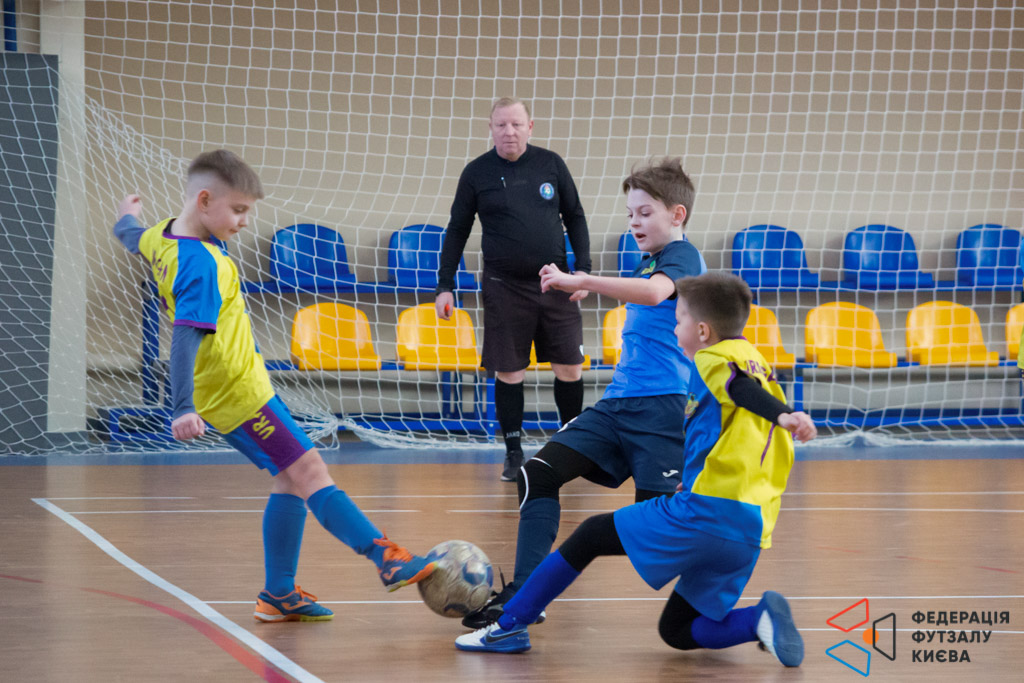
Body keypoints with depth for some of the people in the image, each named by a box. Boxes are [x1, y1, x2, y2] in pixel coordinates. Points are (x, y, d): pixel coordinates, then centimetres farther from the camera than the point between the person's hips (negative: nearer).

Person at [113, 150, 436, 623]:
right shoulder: (202, 266, -23)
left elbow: (132, 239, 29)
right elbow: (186, 337, -32)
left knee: (291, 478, 11)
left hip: (226, 389, 10)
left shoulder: (162, 236, 5)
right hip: (239, 393, -10)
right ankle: (385, 558, -18)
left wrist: (128, 218, 53)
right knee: (308, 471, -13)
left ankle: (279, 595, 12)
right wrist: (183, 408, -40)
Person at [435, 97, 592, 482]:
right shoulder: (477, 173, 0)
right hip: (504, 287, -1)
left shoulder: (550, 164, 3)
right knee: (509, 371, 1)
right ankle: (513, 453, 13)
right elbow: (457, 231, 7)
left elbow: (575, 218, 11)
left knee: (569, 367, 3)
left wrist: (583, 268, 1)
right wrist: (444, 286, 2)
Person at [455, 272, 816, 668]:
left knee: (592, 536, 7)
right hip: (752, 534, 8)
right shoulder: (755, 364, 23)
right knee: (677, 631, 16)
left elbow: (745, 390, -23)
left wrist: (785, 416, -43)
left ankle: (510, 625, 10)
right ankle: (760, 619, -7)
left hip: (707, 511, -8)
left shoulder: (714, 360, -2)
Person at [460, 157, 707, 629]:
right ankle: (524, 594, -1)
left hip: (661, 405, -9)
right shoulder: (647, 262, 20)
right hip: (617, 402, 9)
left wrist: (580, 281, -37)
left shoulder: (683, 256, -9)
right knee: (538, 475, -4)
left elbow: (653, 293, -31)